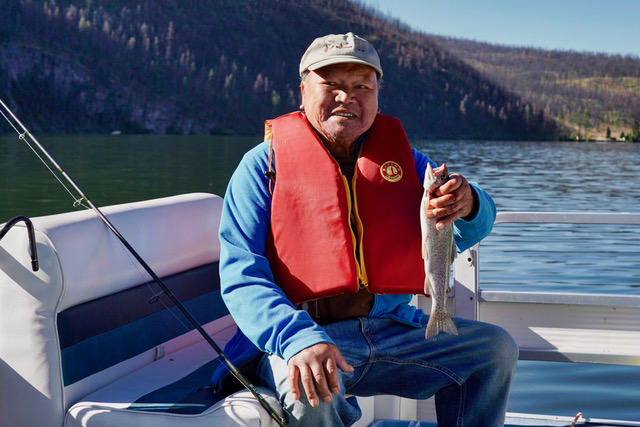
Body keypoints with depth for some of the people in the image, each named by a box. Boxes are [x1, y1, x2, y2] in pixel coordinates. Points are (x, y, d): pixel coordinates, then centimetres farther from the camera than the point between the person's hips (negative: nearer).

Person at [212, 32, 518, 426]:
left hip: (392, 330, 5)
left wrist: (467, 204, -23)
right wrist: (298, 339, -31)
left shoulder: (401, 156, 12)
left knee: (495, 348, -3)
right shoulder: (264, 164, -1)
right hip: (298, 336, -5)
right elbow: (241, 277, -11)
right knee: (309, 390, -35)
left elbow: (470, 230, 4)